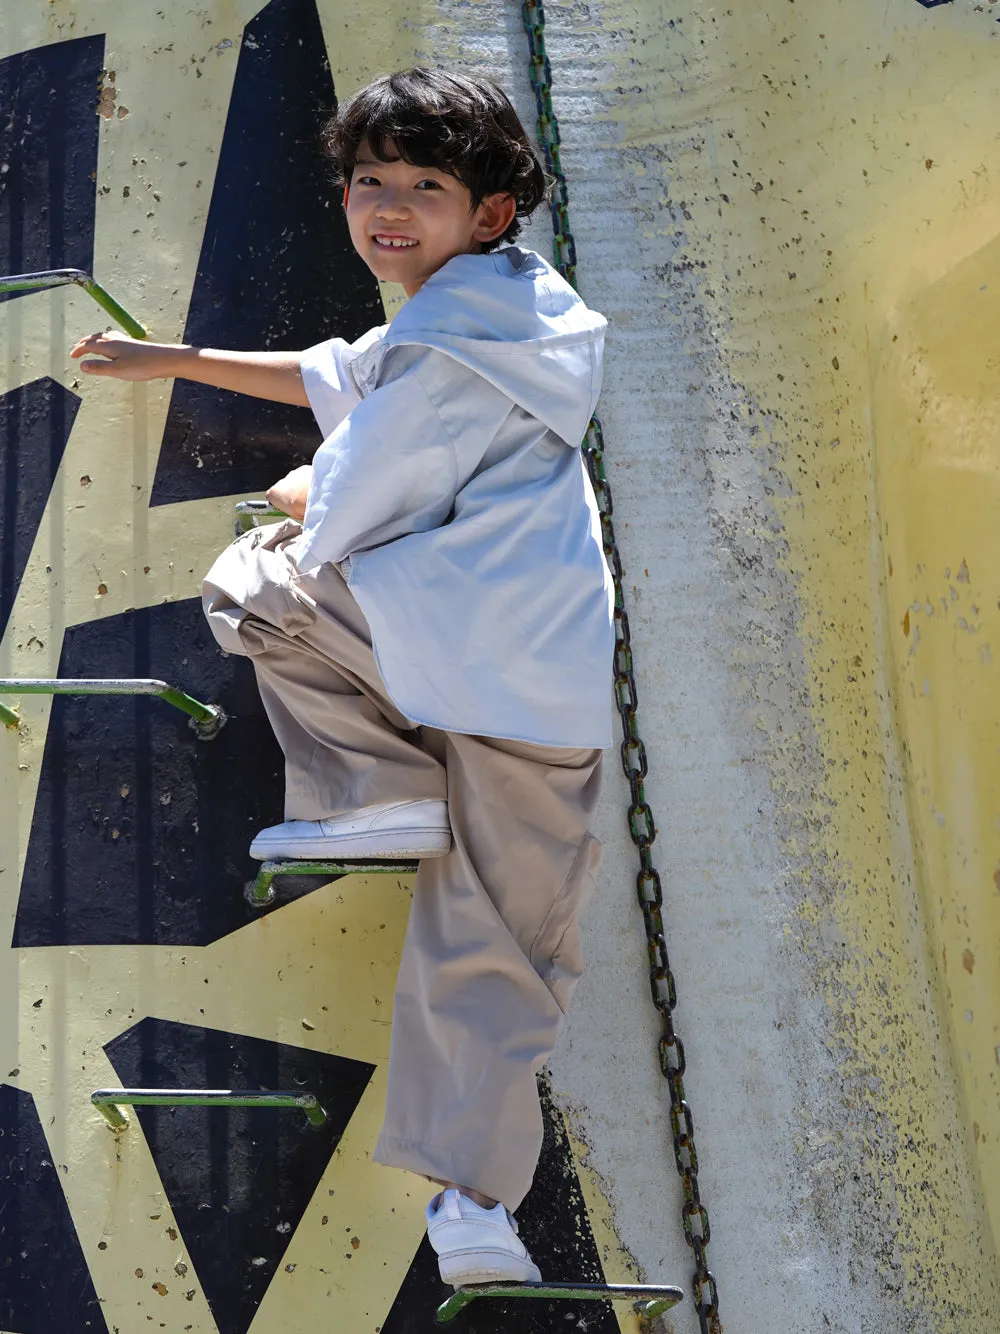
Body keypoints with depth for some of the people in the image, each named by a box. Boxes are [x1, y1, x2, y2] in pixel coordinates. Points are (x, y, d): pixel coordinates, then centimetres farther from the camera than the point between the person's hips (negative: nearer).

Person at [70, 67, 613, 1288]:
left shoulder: (442, 349, -10)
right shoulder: (516, 303, 19)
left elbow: (344, 524, -6)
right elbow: (334, 378, 29)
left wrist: (304, 502, 19)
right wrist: (173, 361, 32)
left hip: (445, 632, -9)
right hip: (557, 688, 9)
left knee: (255, 579, 15)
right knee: (496, 943, 10)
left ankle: (377, 795, 4)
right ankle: (476, 1200, 4)